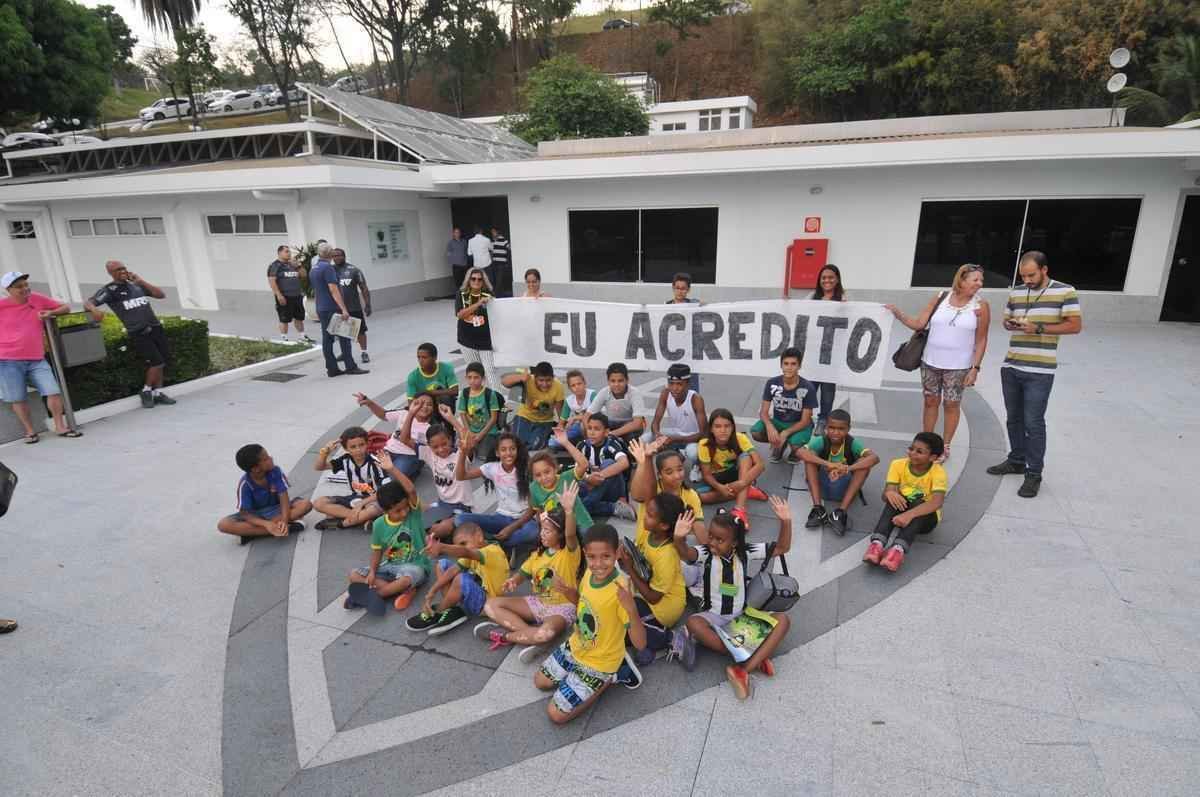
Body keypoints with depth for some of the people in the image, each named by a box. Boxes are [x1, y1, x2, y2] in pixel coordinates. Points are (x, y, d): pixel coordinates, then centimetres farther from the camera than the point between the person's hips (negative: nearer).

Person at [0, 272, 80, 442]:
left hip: (37, 360, 2)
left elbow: (66, 307, 13)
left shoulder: (38, 299, 4)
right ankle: (30, 431, 17)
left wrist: (50, 312, -7)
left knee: (54, 391, -5)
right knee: (18, 399, 4)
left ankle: (60, 427, 6)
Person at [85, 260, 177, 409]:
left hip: (155, 328, 5)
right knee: (157, 362, -13)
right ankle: (146, 392, 7)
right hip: (138, 334, -5)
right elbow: (87, 303, -7)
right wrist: (94, 309, -30)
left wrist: (141, 281, 4)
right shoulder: (110, 290, 1)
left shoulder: (136, 285, 17)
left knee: (161, 362, 5)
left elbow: (161, 295, 11)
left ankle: (157, 393, 17)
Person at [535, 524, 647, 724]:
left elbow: (640, 644, -35)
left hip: (599, 663, -7)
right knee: (540, 681, 22)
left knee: (556, 714, -2)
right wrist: (568, 591, -11)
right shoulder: (589, 573, -13)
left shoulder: (620, 589, -35)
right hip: (576, 647, 7)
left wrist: (631, 609, -53)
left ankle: (608, 678, 10)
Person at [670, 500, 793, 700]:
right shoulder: (706, 553, -15)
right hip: (713, 616, -2)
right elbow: (686, 554, -38)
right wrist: (680, 539, -60)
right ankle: (747, 657, -30)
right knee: (693, 623, -34)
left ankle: (744, 668, -31)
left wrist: (785, 521, -24)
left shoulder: (745, 552, -8)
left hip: (742, 615, 2)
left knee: (782, 620, -18)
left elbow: (782, 548, -9)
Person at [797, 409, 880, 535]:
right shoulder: (821, 441, -16)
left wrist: (848, 468, -47)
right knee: (810, 456, -24)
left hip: (844, 489, 0)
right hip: (821, 487, 0)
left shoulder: (852, 443, -16)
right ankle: (818, 509, -28)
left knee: (864, 463, -25)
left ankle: (841, 512, -28)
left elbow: (875, 458, -34)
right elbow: (801, 452, -35)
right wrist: (827, 464, -46)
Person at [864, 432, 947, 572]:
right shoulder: (898, 465, -9)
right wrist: (889, 493, -42)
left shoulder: (938, 473, -17)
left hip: (925, 516, -2)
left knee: (919, 503, -34)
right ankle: (877, 544, -45)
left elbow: (937, 502, -34)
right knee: (894, 498, -30)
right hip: (901, 512, 2)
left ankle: (898, 550, -49)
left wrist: (910, 514, -49)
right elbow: (886, 494, -17)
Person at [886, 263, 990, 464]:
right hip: (930, 362, 2)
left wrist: (975, 368, -7)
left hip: (958, 366, -2)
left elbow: (981, 340, -2)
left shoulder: (980, 306, -4)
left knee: (951, 404, 5)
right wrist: (898, 314, -14)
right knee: (931, 401, 11)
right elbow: (919, 324, 1)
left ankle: (945, 447, 19)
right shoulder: (941, 298, 1)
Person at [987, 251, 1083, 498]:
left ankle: (1034, 473, 8)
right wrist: (1009, 324, -5)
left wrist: (1038, 328, -17)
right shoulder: (1015, 293, 9)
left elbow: (1075, 325, -9)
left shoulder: (1065, 292, -5)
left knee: (1033, 423, -3)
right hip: (1010, 367, 5)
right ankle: (1016, 461, 30)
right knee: (1014, 418, 15)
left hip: (1039, 371, -5)